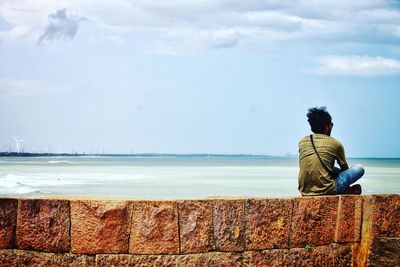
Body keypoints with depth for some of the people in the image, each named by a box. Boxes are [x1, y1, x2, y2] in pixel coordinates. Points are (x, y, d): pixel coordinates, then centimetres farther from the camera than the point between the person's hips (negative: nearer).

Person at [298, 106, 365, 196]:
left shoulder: (302, 142, 9)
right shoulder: (335, 143, -1)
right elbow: (345, 168, 15)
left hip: (305, 191, 5)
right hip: (326, 190, -5)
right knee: (359, 168, 9)